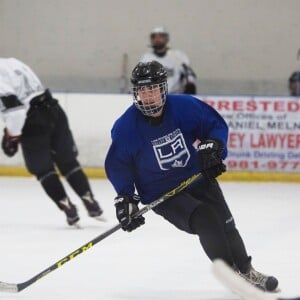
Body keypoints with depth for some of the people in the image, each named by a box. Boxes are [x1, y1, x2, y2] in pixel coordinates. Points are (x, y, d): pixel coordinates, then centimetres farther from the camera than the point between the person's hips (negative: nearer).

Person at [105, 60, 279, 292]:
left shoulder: (184, 106, -11)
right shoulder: (126, 127, -15)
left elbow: (217, 125, 2)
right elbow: (117, 164, -5)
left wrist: (212, 145, -17)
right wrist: (125, 198, -14)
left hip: (197, 178, 3)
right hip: (161, 193, -3)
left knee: (225, 224, 0)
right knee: (204, 220, -24)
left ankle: (246, 272, 22)